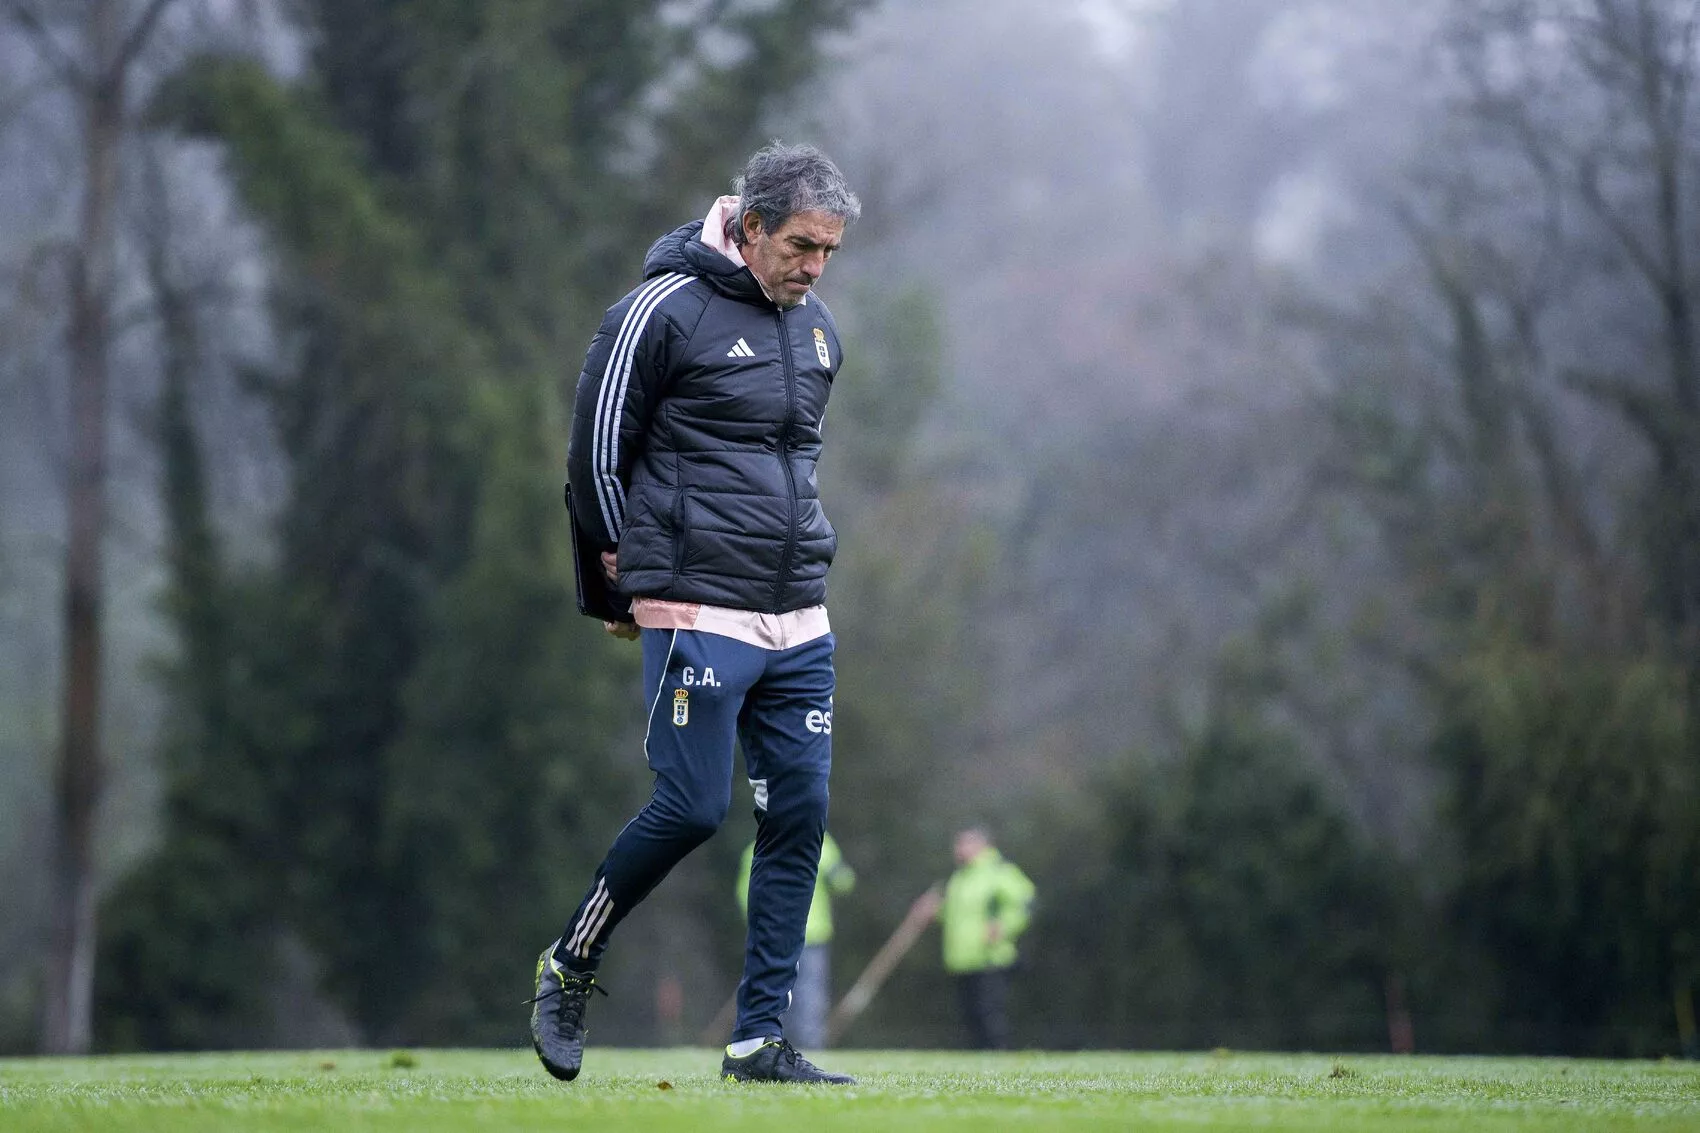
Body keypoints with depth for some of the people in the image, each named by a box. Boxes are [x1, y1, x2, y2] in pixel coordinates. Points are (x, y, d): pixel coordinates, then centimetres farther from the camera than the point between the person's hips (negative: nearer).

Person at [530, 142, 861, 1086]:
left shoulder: (815, 330, 14)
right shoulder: (662, 313, -7)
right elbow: (596, 452, -2)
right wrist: (626, 586, 3)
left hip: (799, 622, 7)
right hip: (699, 617, -7)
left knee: (799, 815, 0)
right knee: (691, 807, -10)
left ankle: (760, 1036, 5)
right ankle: (569, 967, 12)